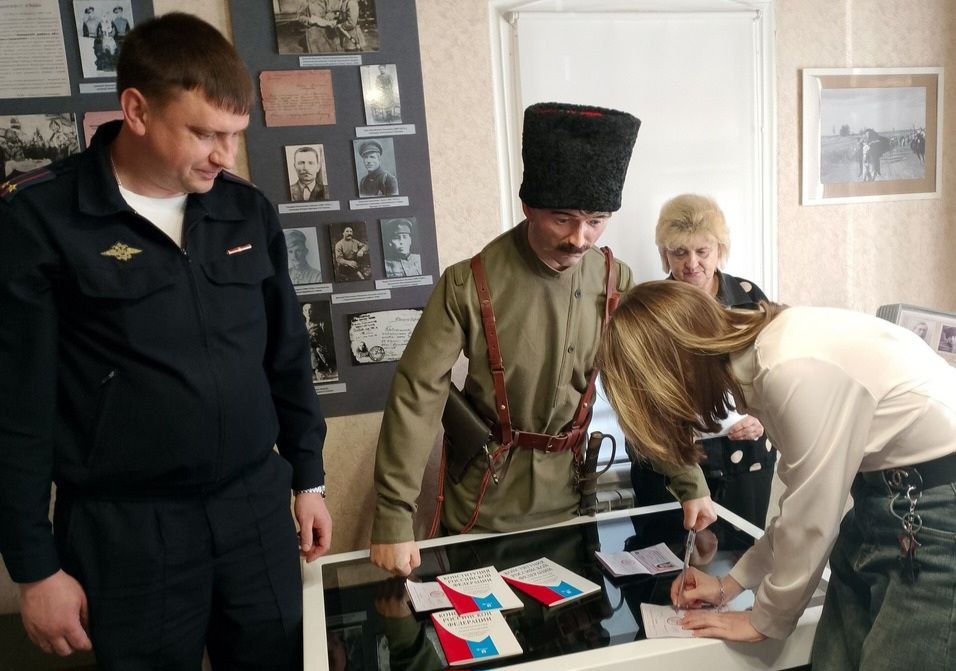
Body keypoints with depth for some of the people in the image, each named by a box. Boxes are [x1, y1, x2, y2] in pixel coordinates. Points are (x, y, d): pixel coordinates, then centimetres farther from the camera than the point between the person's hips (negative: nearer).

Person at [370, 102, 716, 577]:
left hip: (570, 501, 3)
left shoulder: (615, 283, -9)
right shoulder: (469, 284, -20)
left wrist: (691, 483, -2)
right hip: (482, 506, -2)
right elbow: (416, 394, -19)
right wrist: (393, 519, -20)